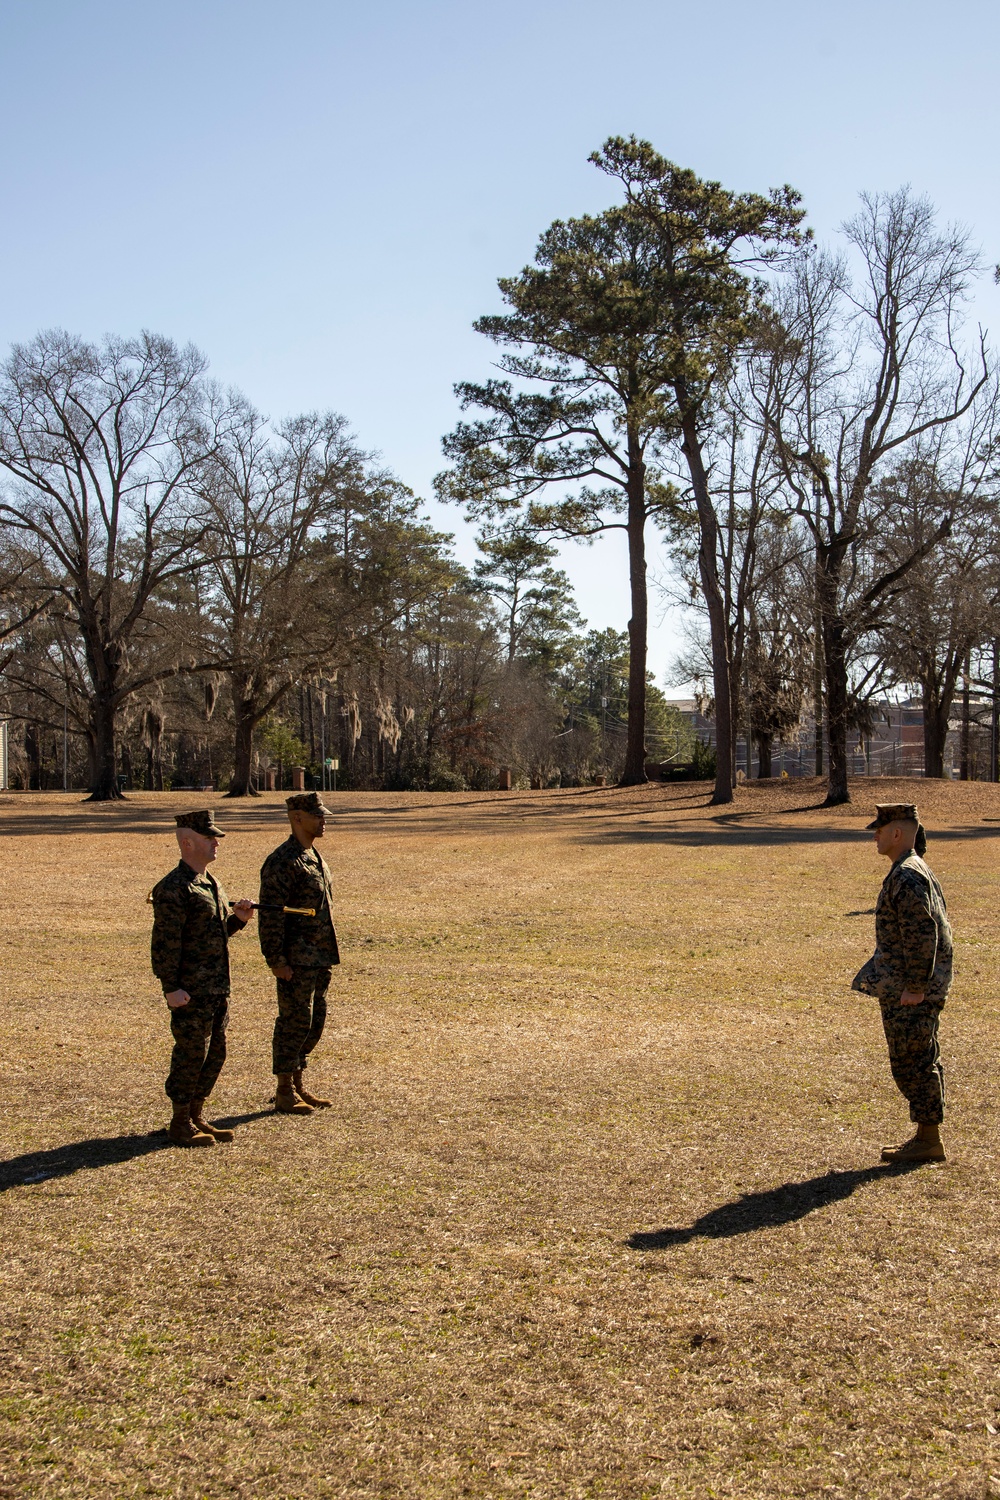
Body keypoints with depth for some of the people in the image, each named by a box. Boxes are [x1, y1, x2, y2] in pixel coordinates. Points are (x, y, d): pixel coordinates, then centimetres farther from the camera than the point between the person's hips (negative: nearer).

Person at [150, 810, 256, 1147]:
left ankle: (196, 1117, 27)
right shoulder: (173, 888, -15)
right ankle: (181, 1125, 12)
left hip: (217, 990, 9)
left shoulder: (211, 884, 15)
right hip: (191, 992, -9)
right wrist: (171, 988, -20)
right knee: (191, 1055, -1)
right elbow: (164, 942, -18)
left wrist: (238, 919, 5)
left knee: (215, 1054, 14)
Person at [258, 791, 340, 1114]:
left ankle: (297, 1084, 25)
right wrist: (276, 960, -20)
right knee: (295, 1023, -3)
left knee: (314, 1022, 14)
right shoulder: (282, 862, -15)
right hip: (296, 961, -9)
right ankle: (285, 1093, 8)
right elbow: (270, 915, -18)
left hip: (319, 959, 9)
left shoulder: (315, 858, 15)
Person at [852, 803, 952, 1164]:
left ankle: (928, 1141, 3)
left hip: (910, 991, -11)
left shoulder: (907, 876, -18)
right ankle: (927, 1136, 22)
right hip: (910, 985, 11)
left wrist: (915, 986, -21)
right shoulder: (918, 871, 15)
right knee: (922, 1061, 15)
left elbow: (923, 934, -25)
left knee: (912, 1062, -4)